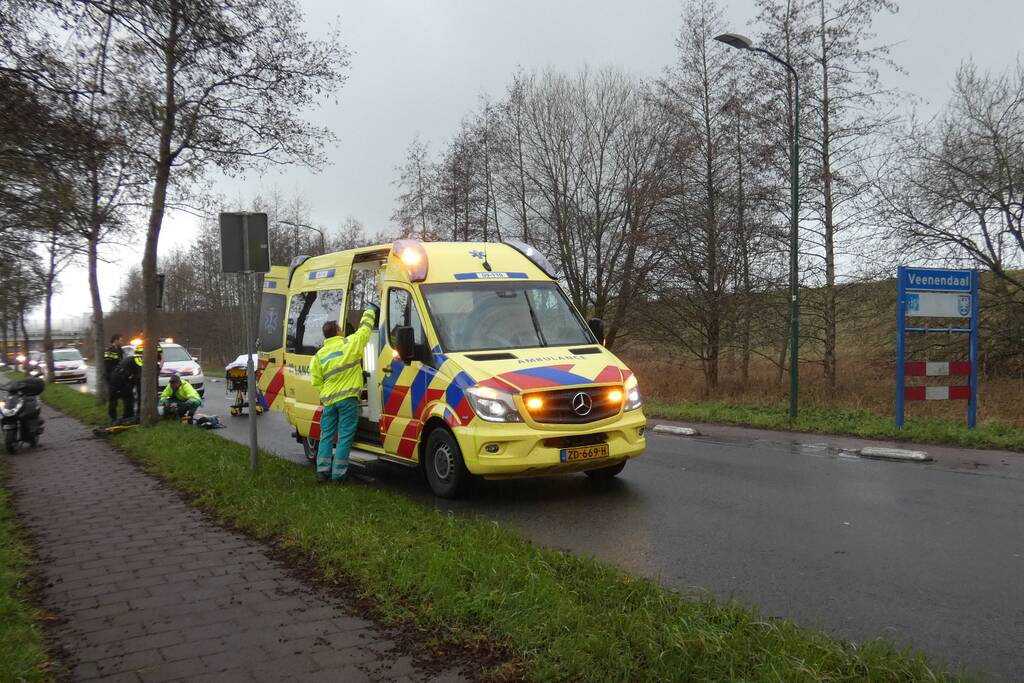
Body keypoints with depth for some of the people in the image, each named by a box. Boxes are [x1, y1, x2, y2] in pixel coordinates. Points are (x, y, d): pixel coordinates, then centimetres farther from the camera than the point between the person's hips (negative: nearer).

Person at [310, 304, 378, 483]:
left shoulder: (320, 354, 7)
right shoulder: (350, 344, -5)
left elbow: (316, 380, 6)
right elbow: (365, 329, 6)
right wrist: (370, 309, 21)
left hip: (328, 399, 4)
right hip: (347, 398, -4)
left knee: (327, 435, 14)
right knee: (345, 436, 0)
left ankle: (322, 471, 13)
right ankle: (338, 474, 0)